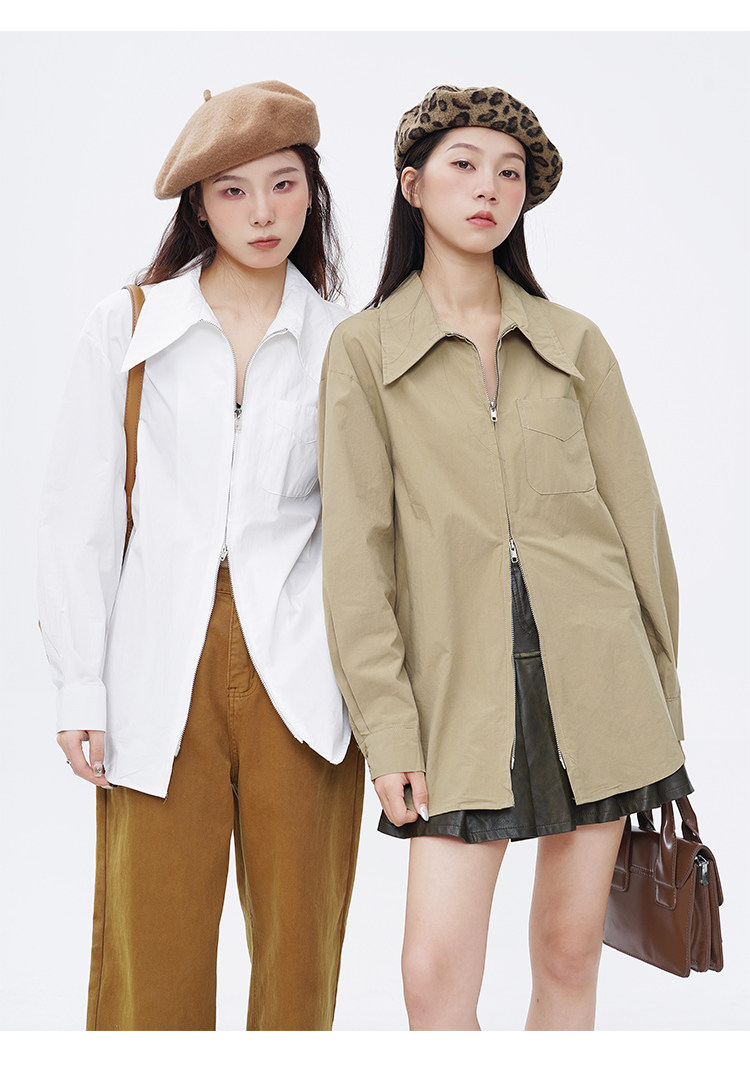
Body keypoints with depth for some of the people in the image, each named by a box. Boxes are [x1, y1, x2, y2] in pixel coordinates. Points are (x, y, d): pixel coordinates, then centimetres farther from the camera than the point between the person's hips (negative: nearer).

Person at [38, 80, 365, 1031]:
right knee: (153, 957, 2)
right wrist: (80, 687, -2)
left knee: (298, 948, 7)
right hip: (162, 678, -1)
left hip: (299, 677, 1)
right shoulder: (126, 327, 6)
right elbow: (76, 516, 4)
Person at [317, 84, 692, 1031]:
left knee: (569, 955, 8)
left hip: (595, 673, 2)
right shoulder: (363, 350, 2)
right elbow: (355, 551, -2)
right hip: (466, 685, -2)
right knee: (435, 971, -7)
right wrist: (386, 728, -7)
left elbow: (635, 517, 10)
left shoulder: (573, 343, 7)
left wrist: (660, 694, 8)